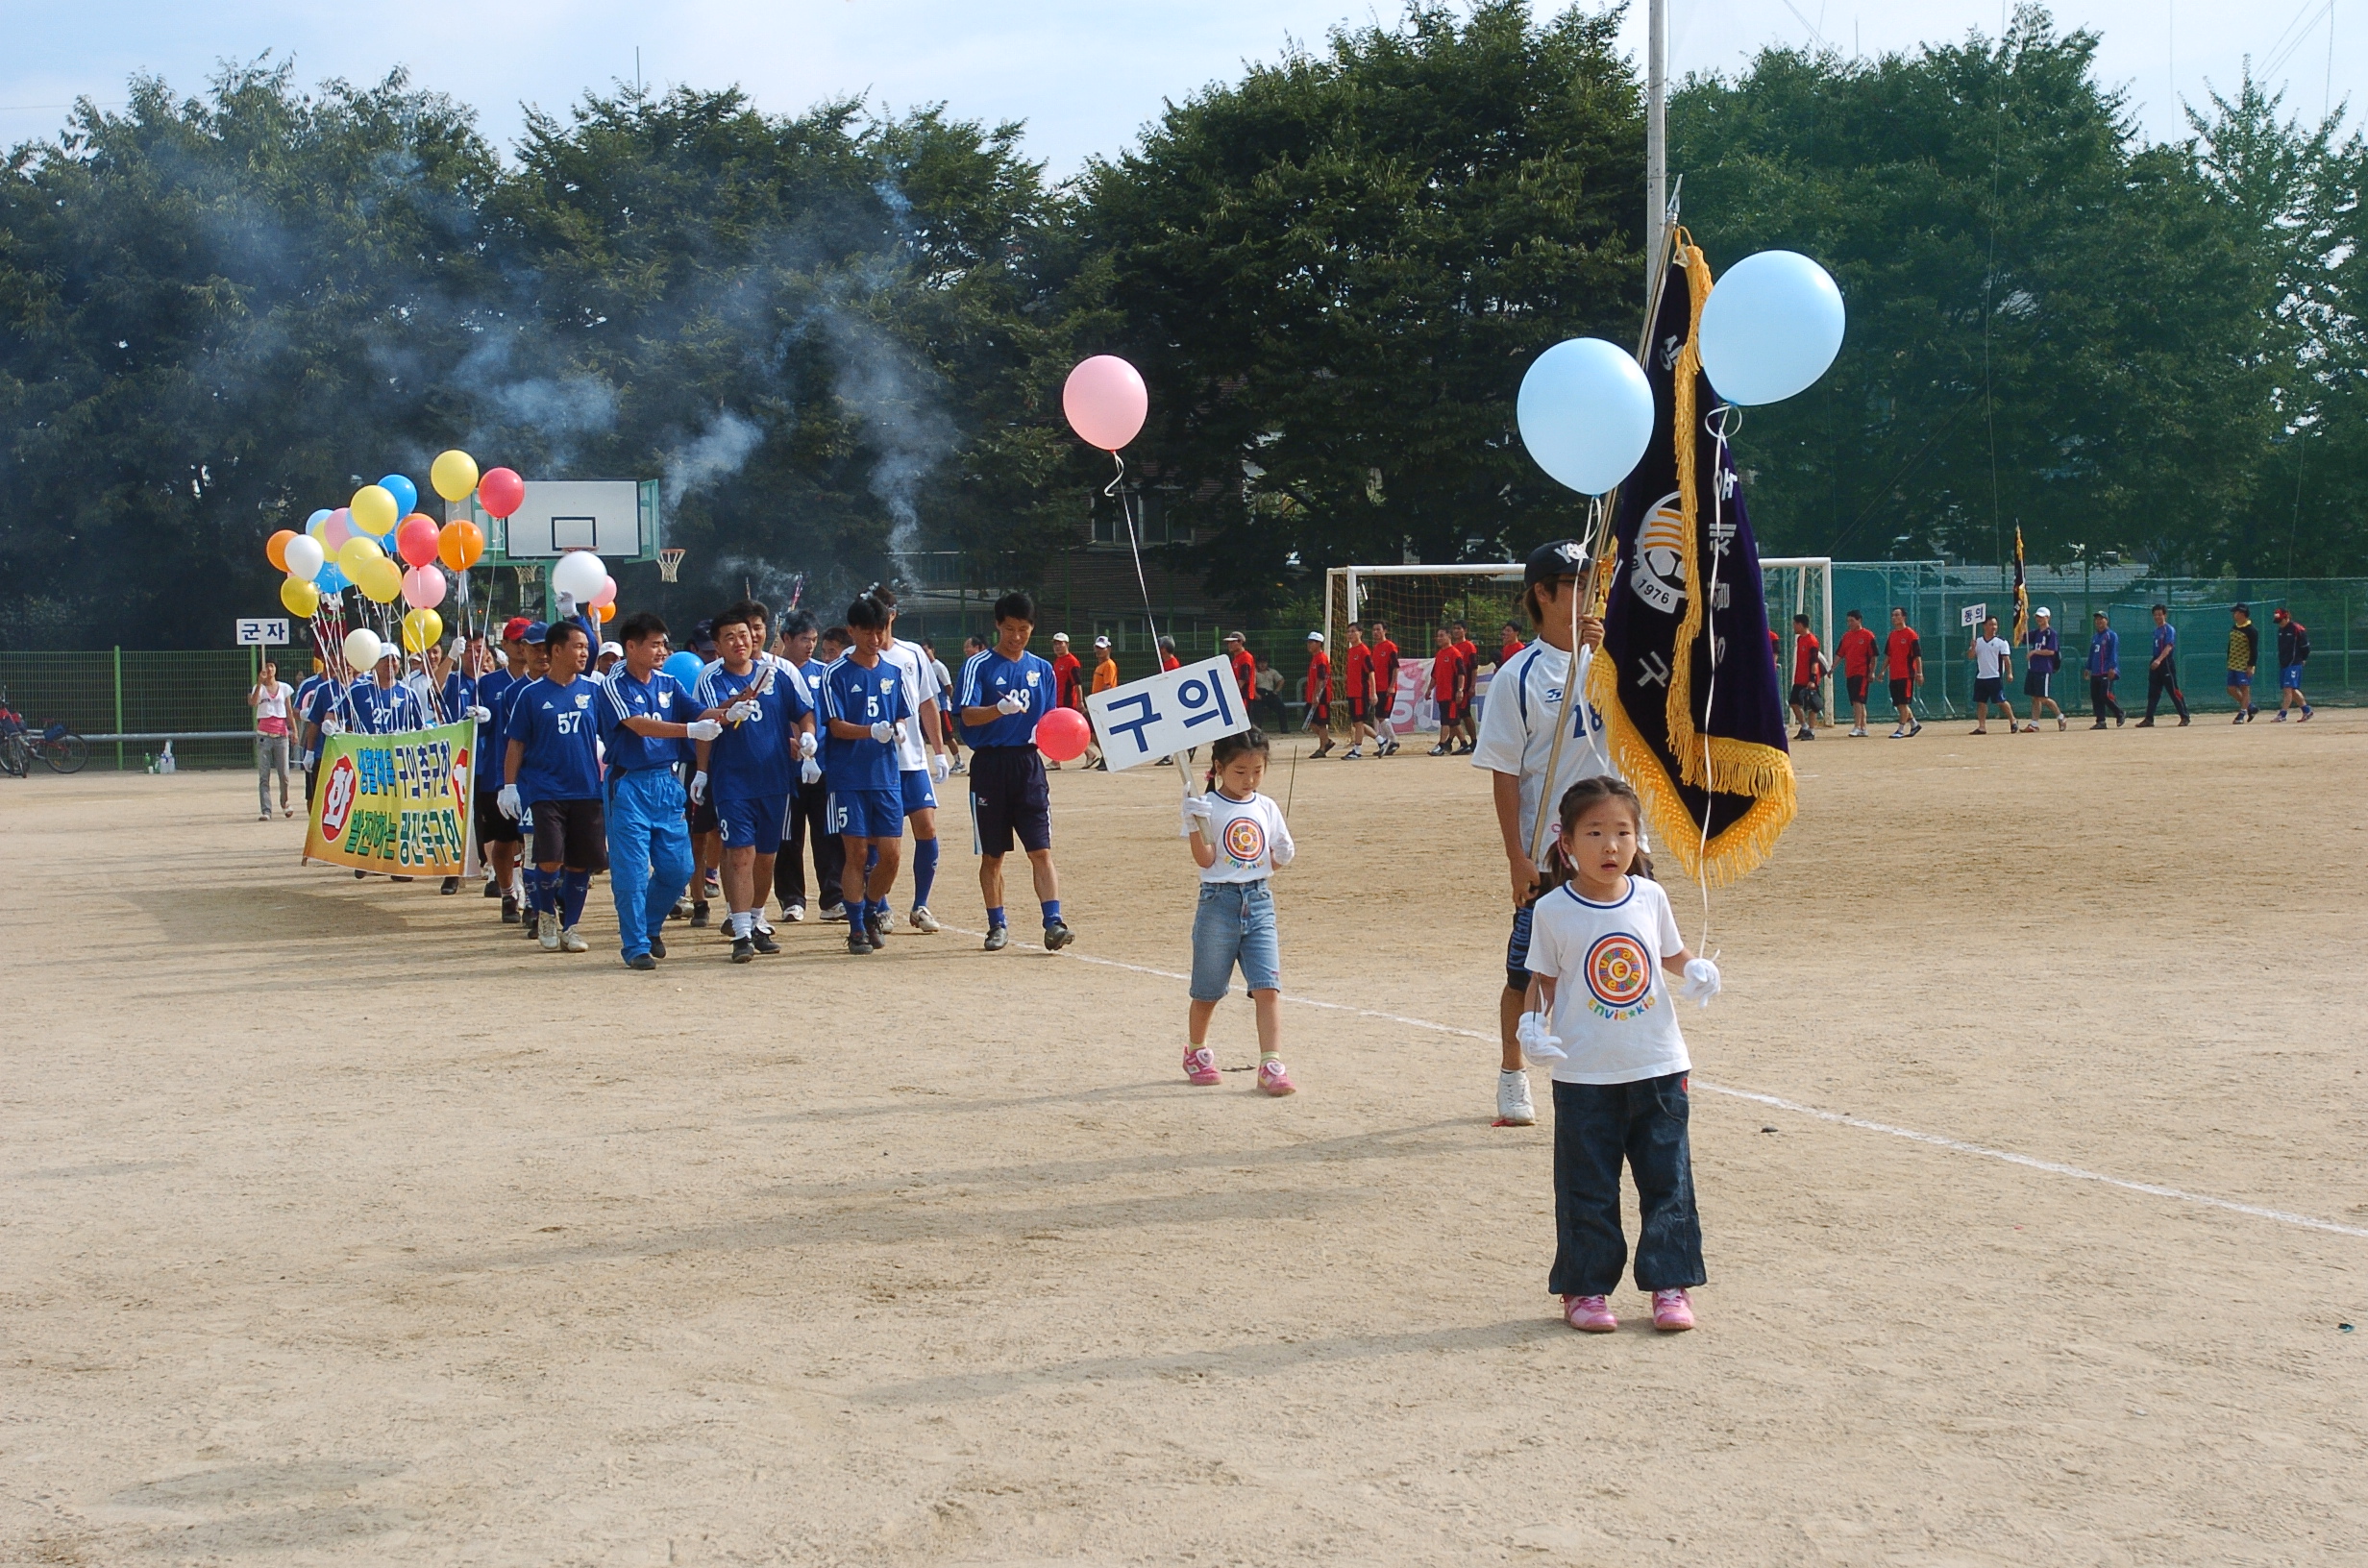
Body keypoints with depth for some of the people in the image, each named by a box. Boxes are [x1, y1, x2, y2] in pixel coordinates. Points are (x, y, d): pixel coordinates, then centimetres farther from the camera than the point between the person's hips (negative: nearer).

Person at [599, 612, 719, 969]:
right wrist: (691, 730, -33)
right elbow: (640, 725, -22)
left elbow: (699, 715, 4)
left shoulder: (667, 684, 10)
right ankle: (635, 946, 6)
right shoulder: (614, 686, -8)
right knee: (632, 871, -4)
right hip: (630, 786, -5)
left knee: (678, 867, 5)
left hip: (667, 782, 6)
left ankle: (651, 926, 28)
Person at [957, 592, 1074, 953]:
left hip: (1028, 764, 2)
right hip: (990, 764, -2)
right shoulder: (978, 665, -2)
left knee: (1041, 850, -7)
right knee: (992, 855, 6)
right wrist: (1000, 709, -33)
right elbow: (968, 715, -14)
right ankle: (997, 926, 16)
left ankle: (1053, 923, -13)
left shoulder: (1042, 669, 12)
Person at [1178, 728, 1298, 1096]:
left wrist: (1284, 855, -8)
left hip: (1260, 902, 3)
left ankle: (1271, 1065, -11)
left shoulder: (1267, 809, 7)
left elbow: (1273, 862, 13)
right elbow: (1204, 859, -12)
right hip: (1219, 901, -3)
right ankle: (1196, 1052, 33)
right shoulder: (1208, 807, -6)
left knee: (1268, 987, -9)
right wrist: (1194, 824, -26)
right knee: (1208, 991, 10)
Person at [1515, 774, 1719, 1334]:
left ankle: (1670, 1284, 18)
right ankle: (1585, 1288, 16)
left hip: (1658, 1066, 2)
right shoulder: (1554, 911, -7)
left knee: (1667, 1181, 7)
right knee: (1587, 1189, 4)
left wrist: (1696, 971, -6)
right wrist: (1534, 1024, -15)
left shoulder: (1650, 898, 0)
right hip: (1584, 1076, -2)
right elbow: (1543, 979, 1)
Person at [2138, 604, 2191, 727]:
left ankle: (2184, 717, -1)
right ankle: (2149, 719, 8)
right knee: (2153, 692, 7)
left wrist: (2159, 660, -34)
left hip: (2166, 662, -8)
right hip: (2156, 663, 8)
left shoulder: (2169, 629, -10)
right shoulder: (2156, 630, 16)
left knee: (2174, 691, -6)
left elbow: (2168, 647, -22)